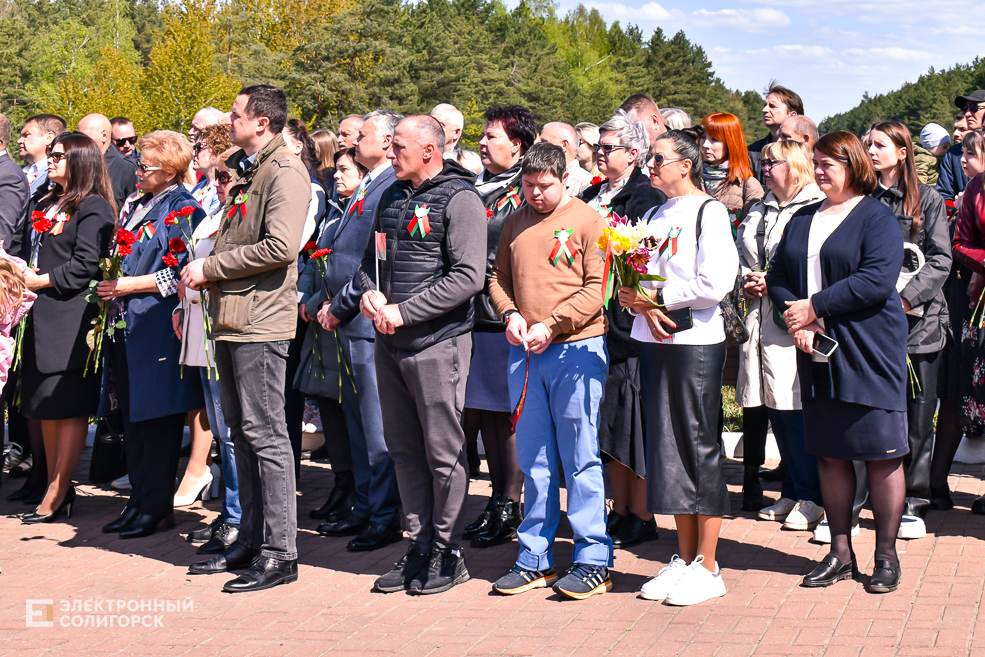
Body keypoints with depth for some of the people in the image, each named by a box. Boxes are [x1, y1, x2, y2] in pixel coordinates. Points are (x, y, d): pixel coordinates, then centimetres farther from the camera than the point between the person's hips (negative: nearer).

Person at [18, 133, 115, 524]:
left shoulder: (93, 208, -6)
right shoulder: (47, 205, 20)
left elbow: (85, 265, -14)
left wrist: (39, 280, -12)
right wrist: (21, 274, 7)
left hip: (71, 317, -9)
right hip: (42, 316, 9)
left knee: (69, 407, -4)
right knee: (46, 408, 11)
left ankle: (58, 493, 0)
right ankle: (56, 488, 19)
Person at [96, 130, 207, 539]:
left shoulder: (184, 209, -7)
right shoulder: (136, 205, 18)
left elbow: (180, 272, -14)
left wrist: (128, 285, -14)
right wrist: (109, 284, 8)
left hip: (157, 326, -8)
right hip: (126, 326, 8)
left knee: (156, 416, -4)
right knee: (133, 417, 11)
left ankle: (157, 506, 3)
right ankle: (139, 501, 18)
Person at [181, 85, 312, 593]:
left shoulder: (285, 172, -11)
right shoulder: (240, 169, 19)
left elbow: (279, 247, -22)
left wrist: (211, 268, -13)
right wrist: (206, 274, 8)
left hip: (260, 321, -10)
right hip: (230, 318, 10)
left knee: (265, 434, -7)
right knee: (242, 433, 14)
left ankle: (279, 553, -2)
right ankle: (250, 540, 23)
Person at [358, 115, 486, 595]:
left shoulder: (459, 200, -9)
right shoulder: (393, 196, 14)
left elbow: (468, 277, -17)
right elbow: (371, 257, 23)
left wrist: (403, 311, -18)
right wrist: (370, 293, 0)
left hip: (438, 343, -7)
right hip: (390, 343, 7)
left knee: (443, 451, 0)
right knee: (403, 448, 12)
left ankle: (448, 551, 11)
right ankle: (419, 545, 22)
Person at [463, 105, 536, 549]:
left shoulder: (525, 192, -6)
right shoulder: (474, 188, 17)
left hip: (506, 322, -8)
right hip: (475, 317, 8)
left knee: (508, 414, -3)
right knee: (483, 411, 10)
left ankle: (511, 507, 4)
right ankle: (497, 500, 19)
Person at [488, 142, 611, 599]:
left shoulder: (587, 220, -1)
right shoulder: (515, 223, 15)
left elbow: (598, 287, -6)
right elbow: (499, 278, 20)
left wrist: (552, 324, -14)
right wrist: (510, 313, -1)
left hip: (576, 349, -5)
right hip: (524, 354, 5)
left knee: (581, 459, -2)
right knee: (534, 461, 9)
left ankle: (593, 561, 5)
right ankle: (535, 560, 17)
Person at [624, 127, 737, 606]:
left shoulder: (709, 211, -6)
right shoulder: (653, 214, 15)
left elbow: (715, 285, -17)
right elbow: (634, 279, 14)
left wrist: (655, 297, -11)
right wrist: (644, 306, -8)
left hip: (696, 343, -7)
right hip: (654, 340, 7)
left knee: (700, 449, -2)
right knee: (668, 450, 10)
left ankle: (707, 568, 5)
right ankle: (684, 558, 19)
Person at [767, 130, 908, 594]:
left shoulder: (877, 217, -5)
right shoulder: (802, 220, 15)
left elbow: (877, 280, -17)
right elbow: (777, 276, 12)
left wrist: (814, 307, -15)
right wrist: (794, 319, -7)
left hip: (868, 352, -6)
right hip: (816, 351, 6)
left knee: (881, 454, -1)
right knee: (830, 454, 10)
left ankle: (886, 555, 9)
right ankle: (840, 552, 19)